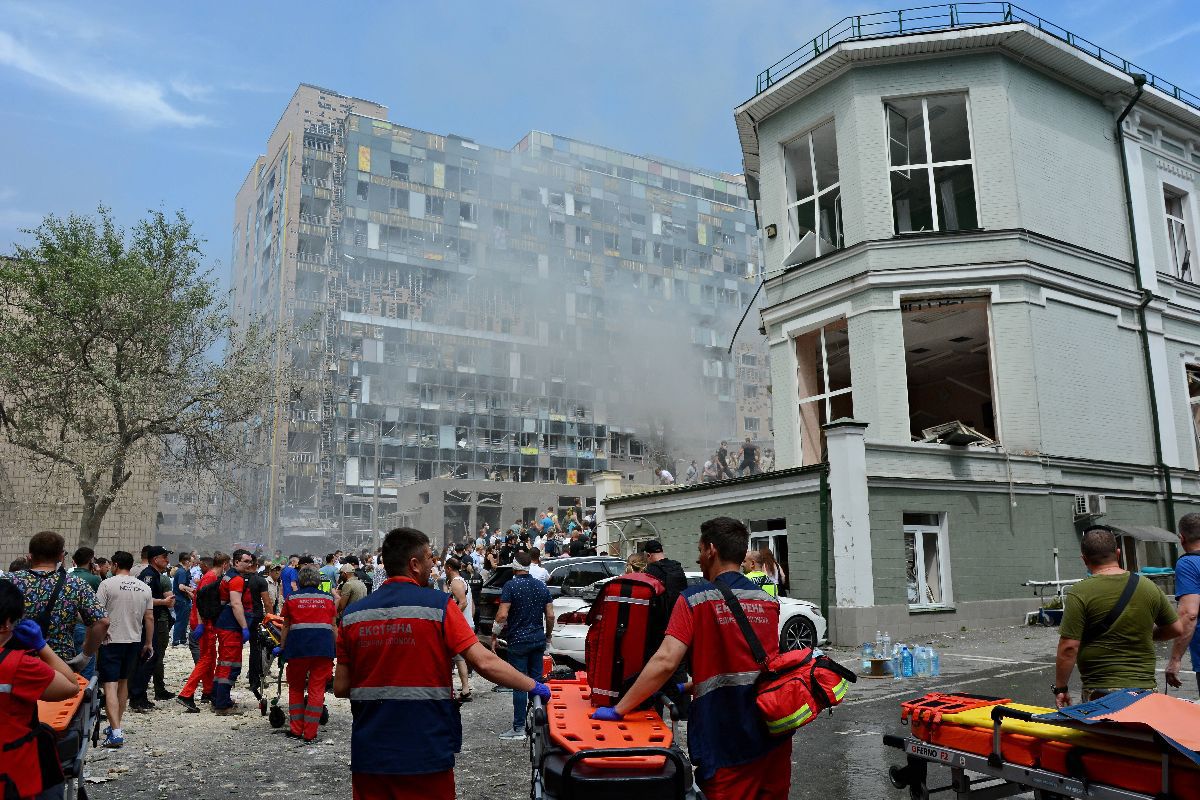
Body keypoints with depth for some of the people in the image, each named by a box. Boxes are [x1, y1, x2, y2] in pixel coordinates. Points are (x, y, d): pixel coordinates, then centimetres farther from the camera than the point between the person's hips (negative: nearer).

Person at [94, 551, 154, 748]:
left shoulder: (108, 584, -9)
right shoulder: (144, 588, 6)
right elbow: (149, 618, 7)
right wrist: (149, 643, 15)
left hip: (111, 641, -5)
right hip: (134, 641, 5)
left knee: (110, 685, -7)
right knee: (123, 682, 19)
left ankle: (116, 732, -17)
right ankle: (116, 725, 29)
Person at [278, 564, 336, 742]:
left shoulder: (292, 598, 8)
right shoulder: (328, 598, 10)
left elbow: (285, 627, 10)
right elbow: (333, 626, 11)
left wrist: (281, 647, 20)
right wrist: (336, 648, 18)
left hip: (298, 647, 0)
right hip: (323, 648, 0)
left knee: (296, 688, 16)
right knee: (316, 689, 4)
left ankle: (296, 729, 16)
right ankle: (310, 733, 2)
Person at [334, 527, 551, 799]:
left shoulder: (352, 615, 1)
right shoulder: (438, 605, -11)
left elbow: (340, 688, 4)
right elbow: (484, 662, -16)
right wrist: (533, 686, -4)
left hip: (369, 755, 4)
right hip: (425, 754, -3)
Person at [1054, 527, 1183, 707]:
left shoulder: (1079, 593, -11)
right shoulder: (1148, 586, 4)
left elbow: (1069, 647, -13)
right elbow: (1176, 628, 15)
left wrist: (1060, 688, -4)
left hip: (1101, 692, -5)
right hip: (1146, 686, 5)